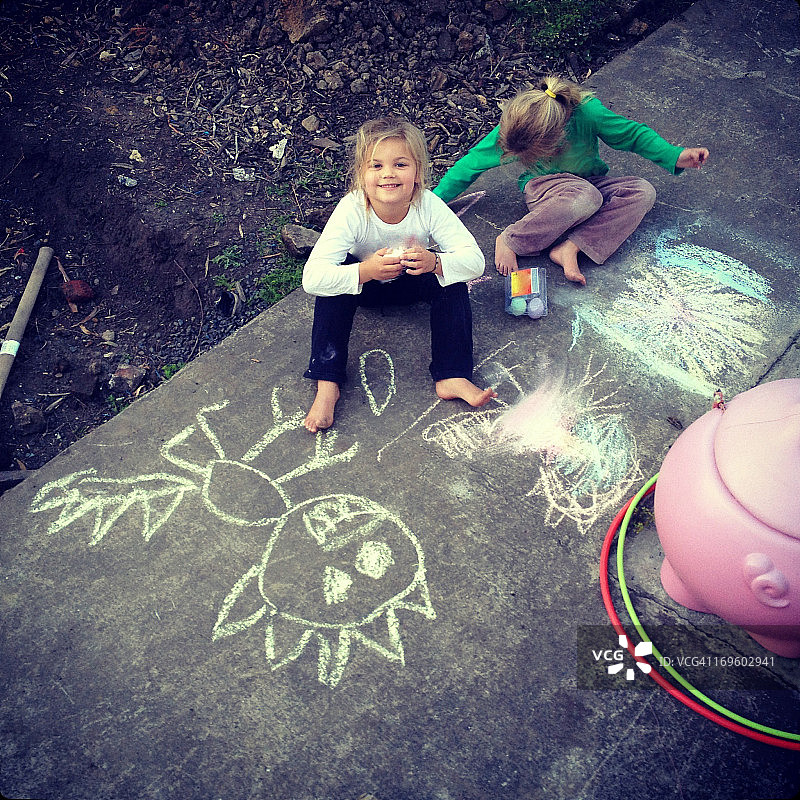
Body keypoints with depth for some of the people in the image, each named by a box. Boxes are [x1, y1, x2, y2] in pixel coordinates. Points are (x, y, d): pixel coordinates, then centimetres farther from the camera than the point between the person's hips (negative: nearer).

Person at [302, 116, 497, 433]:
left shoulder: (429, 206, -29)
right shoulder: (351, 211, -34)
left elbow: (475, 260, -31)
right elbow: (312, 278, -41)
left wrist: (436, 262, -51)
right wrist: (365, 271, -55)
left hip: (412, 281, 1)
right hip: (365, 284, -1)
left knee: (451, 279, -25)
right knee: (333, 283, -31)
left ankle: (452, 377, -21)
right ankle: (327, 383, -22)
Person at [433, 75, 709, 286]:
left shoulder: (587, 112, -26)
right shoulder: (512, 128, -23)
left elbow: (632, 133, -11)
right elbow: (472, 162, -10)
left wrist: (676, 157, -16)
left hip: (590, 182, 3)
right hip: (543, 187, -3)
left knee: (644, 191, -24)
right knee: (586, 197, -38)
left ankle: (569, 247, -32)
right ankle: (509, 241, -26)